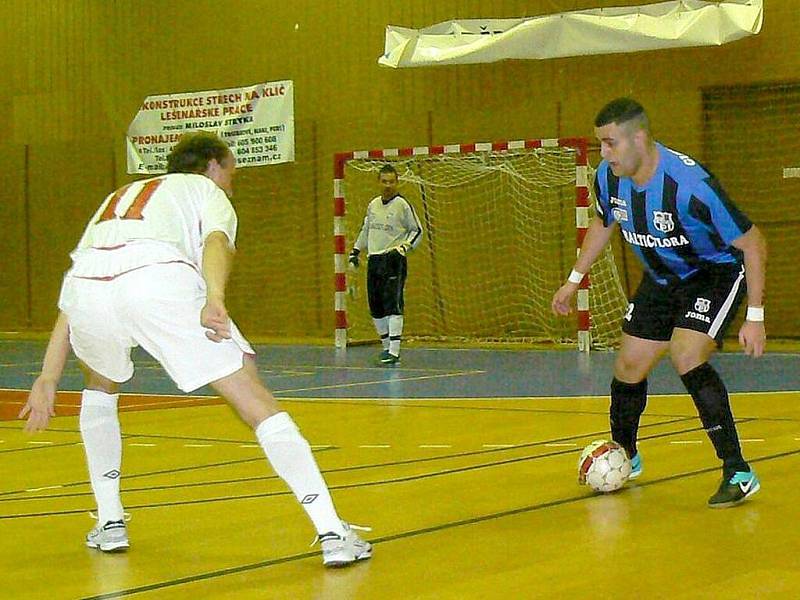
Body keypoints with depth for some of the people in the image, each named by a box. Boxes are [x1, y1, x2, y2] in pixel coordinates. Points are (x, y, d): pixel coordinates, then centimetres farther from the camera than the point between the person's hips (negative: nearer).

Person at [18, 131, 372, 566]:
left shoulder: (118, 198, 43)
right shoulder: (206, 189, 30)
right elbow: (216, 241, 4)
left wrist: (48, 379, 34)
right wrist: (214, 297, -15)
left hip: (86, 281, 4)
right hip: (158, 277, -4)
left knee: (100, 387, 35)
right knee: (254, 399, 1)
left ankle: (109, 523, 31)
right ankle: (332, 533, -6)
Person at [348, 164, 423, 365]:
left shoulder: (402, 205, -5)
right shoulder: (373, 205, 13)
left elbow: (417, 231, -1)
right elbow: (366, 229, 27)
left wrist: (403, 247, -14)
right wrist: (356, 250, 22)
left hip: (394, 260, -6)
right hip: (374, 260, 6)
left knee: (392, 304, -14)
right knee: (375, 307, 7)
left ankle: (394, 352, -18)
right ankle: (386, 346, 20)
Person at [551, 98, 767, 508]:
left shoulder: (689, 185, -35)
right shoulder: (608, 177, -15)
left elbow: (752, 243, -26)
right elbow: (603, 224, 11)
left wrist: (755, 317, -27)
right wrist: (574, 281, 13)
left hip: (718, 273, -7)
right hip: (663, 278, 7)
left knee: (686, 357, -27)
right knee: (629, 366, 8)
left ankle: (738, 473, -20)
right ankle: (624, 458, 36)